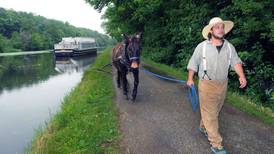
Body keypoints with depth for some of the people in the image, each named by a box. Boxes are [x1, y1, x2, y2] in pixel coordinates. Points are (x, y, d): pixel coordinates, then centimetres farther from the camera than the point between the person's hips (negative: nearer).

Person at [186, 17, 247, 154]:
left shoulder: (229, 47, 2)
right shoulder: (202, 46, -7)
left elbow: (235, 61, -6)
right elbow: (193, 63, 0)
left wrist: (242, 76, -21)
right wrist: (190, 79, 1)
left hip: (223, 84, 5)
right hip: (207, 84, -4)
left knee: (214, 112, 19)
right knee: (210, 114, -1)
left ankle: (203, 127, 43)